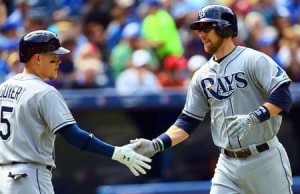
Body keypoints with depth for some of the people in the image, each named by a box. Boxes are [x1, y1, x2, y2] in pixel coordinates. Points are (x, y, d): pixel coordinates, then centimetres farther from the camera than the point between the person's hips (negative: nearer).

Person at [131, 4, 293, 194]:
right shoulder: (202, 75, 10)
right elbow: (188, 121, 12)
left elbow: (283, 97, -17)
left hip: (265, 159, -5)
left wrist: (252, 118, -30)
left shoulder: (254, 60, -8)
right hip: (228, 164, 5)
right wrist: (156, 145, -2)